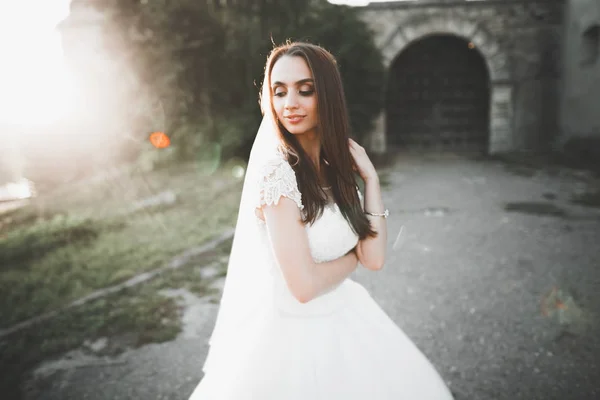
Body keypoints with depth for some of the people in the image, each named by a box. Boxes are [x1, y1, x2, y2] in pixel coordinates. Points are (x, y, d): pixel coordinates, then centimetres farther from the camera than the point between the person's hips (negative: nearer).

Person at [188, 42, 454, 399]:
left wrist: (370, 176, -7)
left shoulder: (336, 167, 0)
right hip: (295, 330, -7)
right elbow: (304, 285, -25)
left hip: (344, 319, 8)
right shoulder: (277, 171, -21)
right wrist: (353, 257, -8)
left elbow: (375, 257, -4)